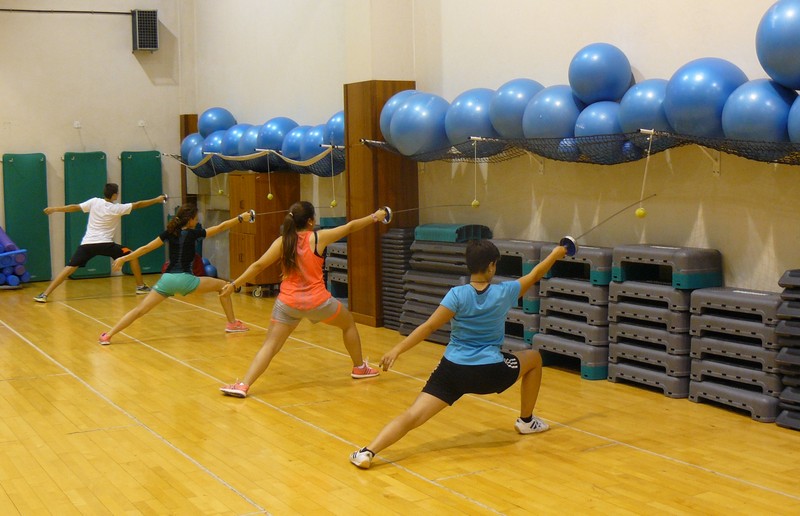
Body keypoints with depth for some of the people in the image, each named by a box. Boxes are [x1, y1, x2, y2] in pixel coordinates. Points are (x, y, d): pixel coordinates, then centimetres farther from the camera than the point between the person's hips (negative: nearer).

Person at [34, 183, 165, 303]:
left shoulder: (94, 202, 3)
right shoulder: (117, 209, 0)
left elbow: (75, 207, 2)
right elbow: (138, 205, 7)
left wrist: (55, 209, 12)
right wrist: (157, 200, 18)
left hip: (87, 244, 3)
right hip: (105, 244, -2)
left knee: (70, 268, -1)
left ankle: (44, 295, -12)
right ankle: (141, 286, 19)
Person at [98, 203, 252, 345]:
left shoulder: (169, 233, 9)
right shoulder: (193, 234, -1)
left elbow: (145, 248, 9)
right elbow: (220, 227, 4)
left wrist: (124, 258, 16)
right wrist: (240, 218, 13)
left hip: (167, 279, 4)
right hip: (185, 279, -4)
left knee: (140, 310, 3)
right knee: (223, 285, 12)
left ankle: (108, 335, -7)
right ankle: (232, 323, 16)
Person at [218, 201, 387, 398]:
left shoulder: (282, 242, 0)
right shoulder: (319, 237, -5)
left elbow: (258, 265, -3)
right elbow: (349, 227, 6)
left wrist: (234, 284, 5)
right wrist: (375, 217, 19)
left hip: (288, 303, 1)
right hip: (317, 301, -1)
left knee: (270, 346, 0)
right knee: (348, 323, 25)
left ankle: (243, 385, -17)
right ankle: (359, 368, 39)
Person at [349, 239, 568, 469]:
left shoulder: (457, 295, -5)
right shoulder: (504, 293, 0)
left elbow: (429, 327, -13)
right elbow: (535, 275, 17)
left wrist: (397, 350, -12)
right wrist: (555, 254, 34)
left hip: (453, 371, 0)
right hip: (490, 373, 0)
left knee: (412, 416, -8)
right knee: (534, 358, 27)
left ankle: (367, 452, -30)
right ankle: (526, 420, 39)